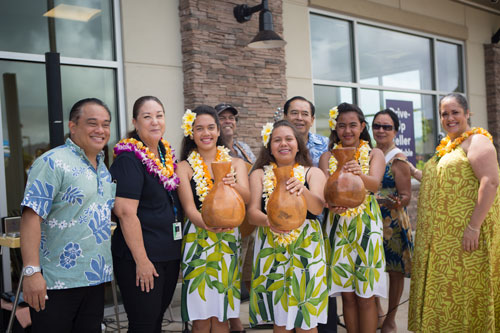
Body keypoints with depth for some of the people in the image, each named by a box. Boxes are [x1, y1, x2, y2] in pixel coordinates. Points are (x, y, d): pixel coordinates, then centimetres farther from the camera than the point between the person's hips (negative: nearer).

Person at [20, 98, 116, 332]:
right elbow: (31, 216, -18)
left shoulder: (104, 168, 13)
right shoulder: (53, 162, -11)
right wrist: (31, 271, -24)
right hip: (56, 284, -7)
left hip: (95, 279, 7)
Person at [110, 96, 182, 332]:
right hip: (141, 258, -7)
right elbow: (126, 213, -20)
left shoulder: (166, 154, 10)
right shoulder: (129, 159, -14)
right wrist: (141, 260, -21)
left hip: (170, 255, 8)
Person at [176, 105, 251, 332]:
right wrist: (211, 226, -29)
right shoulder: (184, 167, 1)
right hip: (197, 241, -2)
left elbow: (246, 198, -8)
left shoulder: (235, 164, 8)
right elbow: (189, 208, -9)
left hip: (228, 241, 2)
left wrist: (233, 186, -31)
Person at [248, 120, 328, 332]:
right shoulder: (259, 175, 8)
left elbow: (317, 208, -11)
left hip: (306, 249, 0)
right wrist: (268, 222, -27)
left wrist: (303, 190, -32)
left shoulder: (313, 173, 6)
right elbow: (252, 211, -4)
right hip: (271, 250, 1)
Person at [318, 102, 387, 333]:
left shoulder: (374, 154, 3)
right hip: (338, 226, 2)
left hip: (366, 225, -1)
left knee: (366, 296, 1)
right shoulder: (328, 157, 8)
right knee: (347, 294, 7)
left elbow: (375, 184, -16)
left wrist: (359, 174, -39)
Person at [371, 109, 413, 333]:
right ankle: (377, 312, 29)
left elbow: (406, 195, -13)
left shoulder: (398, 159, -9)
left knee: (395, 271, 5)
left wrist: (395, 202, -32)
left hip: (393, 222, -5)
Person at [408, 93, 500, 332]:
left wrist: (474, 226, -26)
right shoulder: (446, 146, 18)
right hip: (441, 238, 9)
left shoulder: (476, 141, -9)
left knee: (464, 291, -2)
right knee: (443, 293, 13)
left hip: (465, 236, -9)